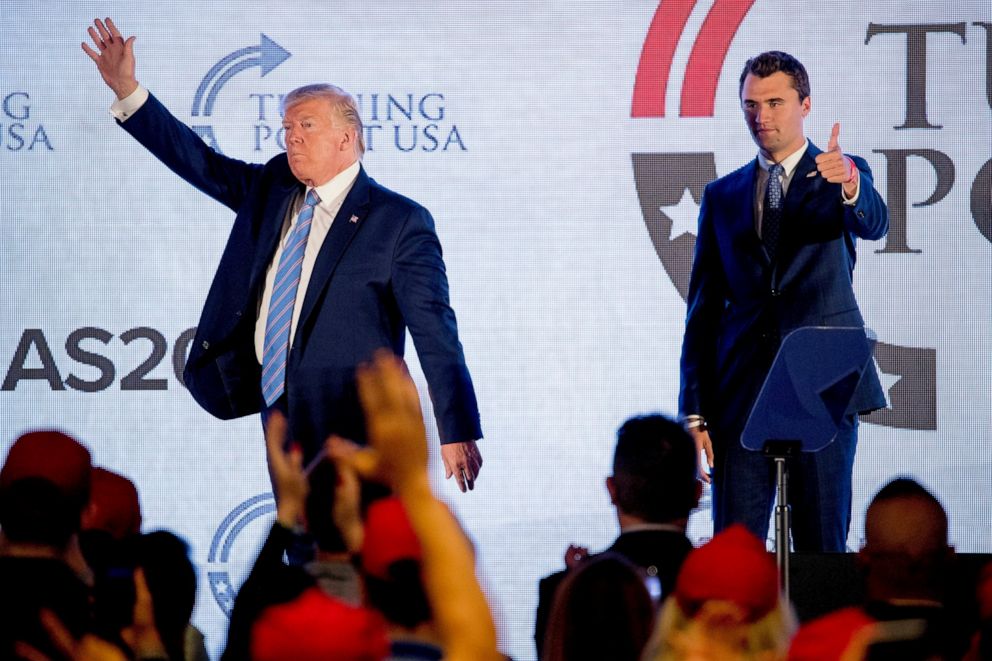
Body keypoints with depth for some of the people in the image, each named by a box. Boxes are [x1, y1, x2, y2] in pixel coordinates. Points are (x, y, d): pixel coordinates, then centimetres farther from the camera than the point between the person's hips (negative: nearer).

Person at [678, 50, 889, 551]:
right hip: (741, 393, 2)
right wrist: (694, 411, 4)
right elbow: (702, 309, 13)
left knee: (823, 548, -1)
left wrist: (848, 184, -41)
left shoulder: (845, 175, 7)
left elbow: (874, 224, -17)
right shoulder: (722, 196, 15)